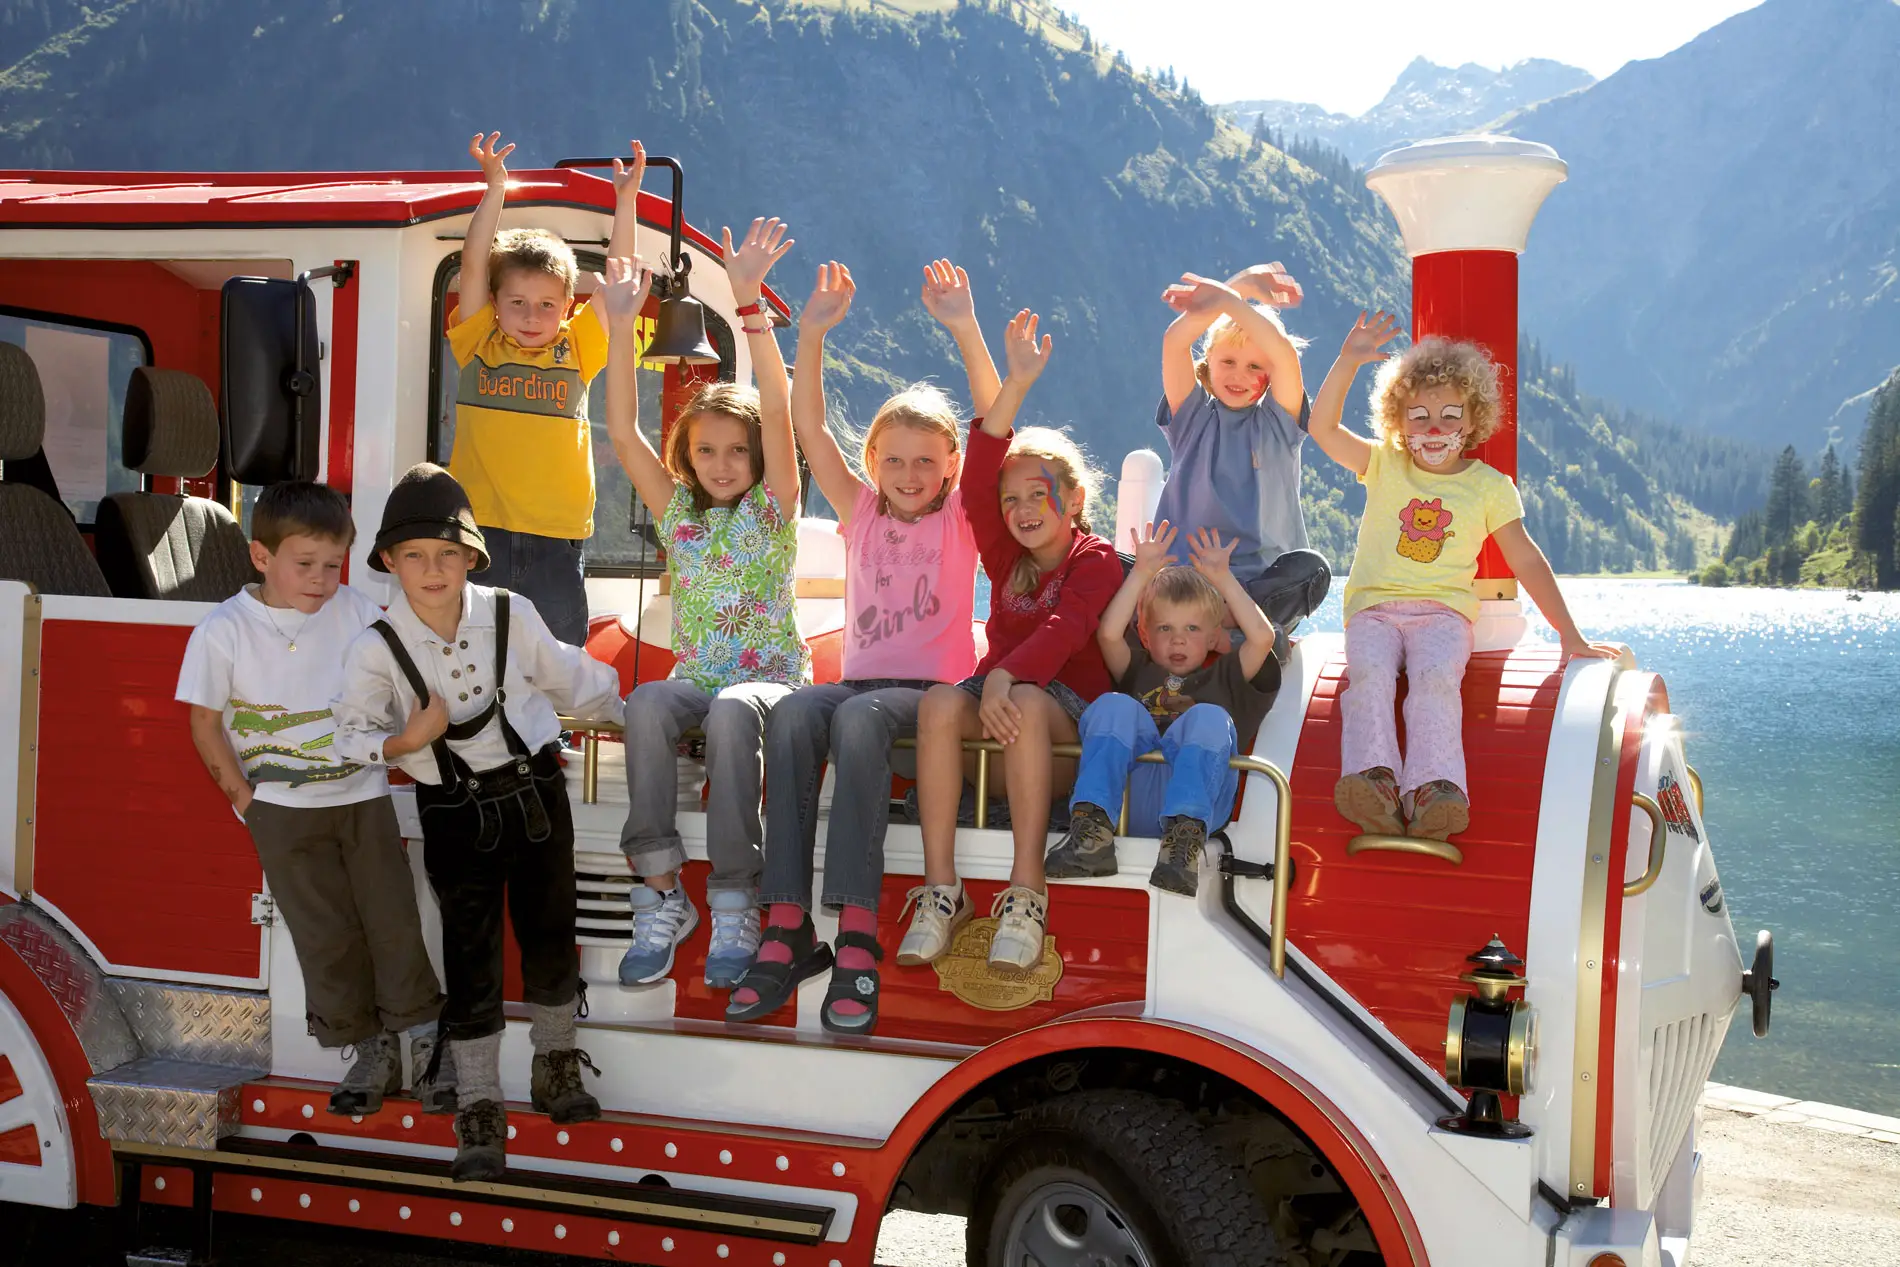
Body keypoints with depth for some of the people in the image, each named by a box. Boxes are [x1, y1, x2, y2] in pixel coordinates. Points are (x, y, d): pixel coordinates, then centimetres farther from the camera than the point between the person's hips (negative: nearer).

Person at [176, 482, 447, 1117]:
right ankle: (369, 1049, 17)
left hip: (363, 795, 2)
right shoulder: (223, 631, -10)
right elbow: (206, 724, -3)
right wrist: (244, 798, -3)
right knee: (326, 937, 4)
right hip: (284, 811, -1)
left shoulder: (355, 611, -5)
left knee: (395, 923, 3)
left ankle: (421, 1041, 13)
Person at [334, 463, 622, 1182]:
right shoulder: (377, 648, -10)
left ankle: (555, 1064, 33)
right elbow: (350, 736, -7)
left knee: (549, 934, 12)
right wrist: (404, 743, -25)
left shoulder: (510, 616, -5)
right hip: (455, 814, -2)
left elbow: (567, 678, 10)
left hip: (535, 792, 2)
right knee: (472, 954, 1)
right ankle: (478, 1110, 10)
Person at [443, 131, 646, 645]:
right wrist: (496, 186, -6)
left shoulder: (575, 349, 7)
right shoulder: (479, 346, 5)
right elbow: (473, 266, -2)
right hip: (480, 530, -1)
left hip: (557, 534, 1)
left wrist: (626, 201, 0)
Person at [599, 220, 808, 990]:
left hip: (772, 676, -3)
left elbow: (778, 412, -11)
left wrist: (749, 303, -21)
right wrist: (621, 324, -7)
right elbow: (624, 434, 1)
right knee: (646, 703, -32)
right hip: (696, 677, 3)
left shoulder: (772, 510, 3)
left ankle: (735, 902, -31)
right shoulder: (677, 513, 12)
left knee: (731, 711, -38)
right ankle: (660, 894, -29)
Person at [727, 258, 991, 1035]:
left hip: (934, 688, -3)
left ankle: (857, 936, -42)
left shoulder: (962, 518, 9)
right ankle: (789, 929, -36)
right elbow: (809, 429, 6)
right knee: (793, 713, -32)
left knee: (858, 716, -37)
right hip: (861, 677, 3)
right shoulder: (860, 512, 17)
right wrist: (813, 334, -7)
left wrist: (964, 328, -16)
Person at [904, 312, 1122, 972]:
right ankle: (940, 890, -33)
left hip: (1069, 703, -4)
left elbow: (1062, 630, -16)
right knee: (940, 701, -31)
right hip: (997, 689, 4)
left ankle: (1026, 893, -39)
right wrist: (1016, 385, -9)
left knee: (1026, 703, -40)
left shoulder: (1097, 559, 3)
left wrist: (1005, 678, -35)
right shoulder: (1006, 556, 17)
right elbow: (978, 481, 1)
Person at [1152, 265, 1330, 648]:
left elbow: (1285, 354, -10)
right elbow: (1174, 342, -5)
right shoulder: (1193, 418, 12)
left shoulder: (1277, 423, 11)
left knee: (1311, 568, -32)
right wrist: (1240, 286, -11)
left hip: (1264, 579, 0)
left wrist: (1228, 301, -17)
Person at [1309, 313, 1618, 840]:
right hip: (1373, 607, 1)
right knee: (1368, 670, -32)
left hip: (1444, 611, -1)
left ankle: (1434, 788, -48)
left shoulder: (1489, 486, 11)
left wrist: (1569, 634, 9)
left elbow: (1526, 560, 12)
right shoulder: (1383, 465, 12)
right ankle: (1374, 777, -48)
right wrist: (1348, 362, -12)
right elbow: (1323, 428, 0)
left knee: (1436, 676, -33)